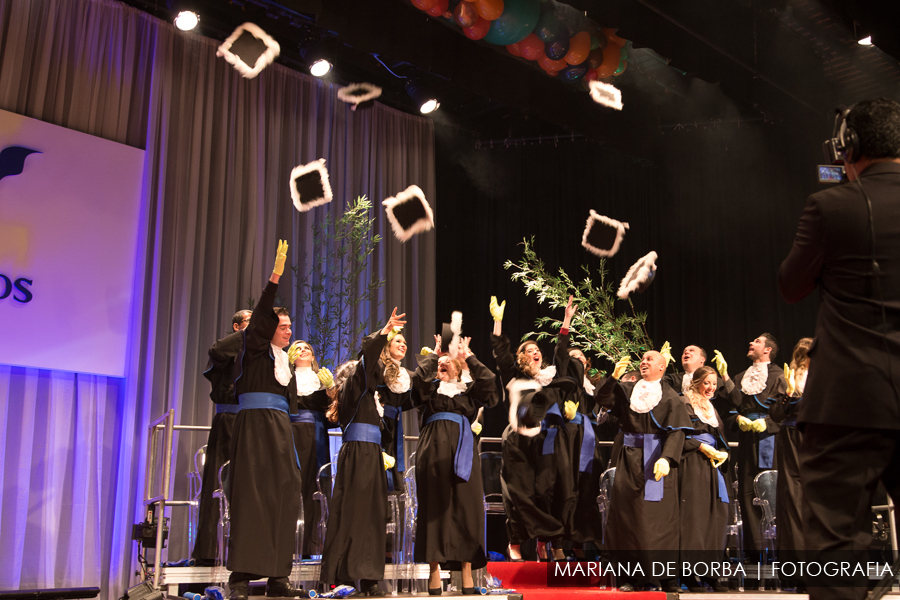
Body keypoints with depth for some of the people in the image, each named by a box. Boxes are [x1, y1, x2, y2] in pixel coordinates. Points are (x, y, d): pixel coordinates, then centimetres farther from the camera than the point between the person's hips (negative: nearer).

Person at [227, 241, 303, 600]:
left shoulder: (286, 362, 23)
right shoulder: (255, 350, 3)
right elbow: (260, 315, -14)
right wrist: (275, 277, -22)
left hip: (280, 429, 7)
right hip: (254, 425, -7)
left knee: (282, 497, 0)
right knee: (251, 496, -11)